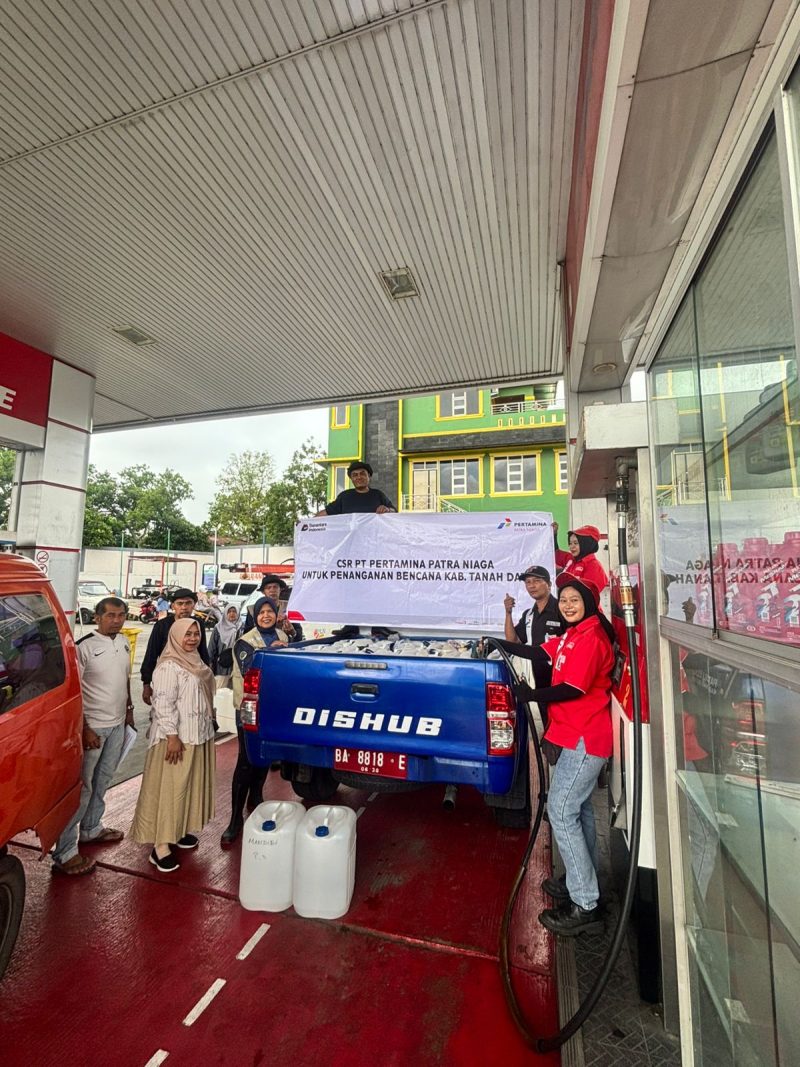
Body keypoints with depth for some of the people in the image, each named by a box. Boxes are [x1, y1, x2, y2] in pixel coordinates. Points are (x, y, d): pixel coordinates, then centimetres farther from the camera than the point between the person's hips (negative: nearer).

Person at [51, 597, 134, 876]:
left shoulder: (124, 642, 3)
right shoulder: (85, 646, -18)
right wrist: (84, 729, -17)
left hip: (117, 725, 7)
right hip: (93, 727, -7)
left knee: (102, 781, 19)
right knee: (82, 787, 0)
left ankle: (91, 829, 36)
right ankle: (64, 853, 12)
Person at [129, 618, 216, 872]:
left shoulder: (196, 663, 11)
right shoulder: (168, 666, -16)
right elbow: (164, 703, -21)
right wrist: (172, 735, -24)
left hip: (198, 736, 9)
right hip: (176, 738, -9)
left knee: (190, 786, 17)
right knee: (168, 789, -1)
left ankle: (181, 830, 31)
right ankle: (161, 846, 9)